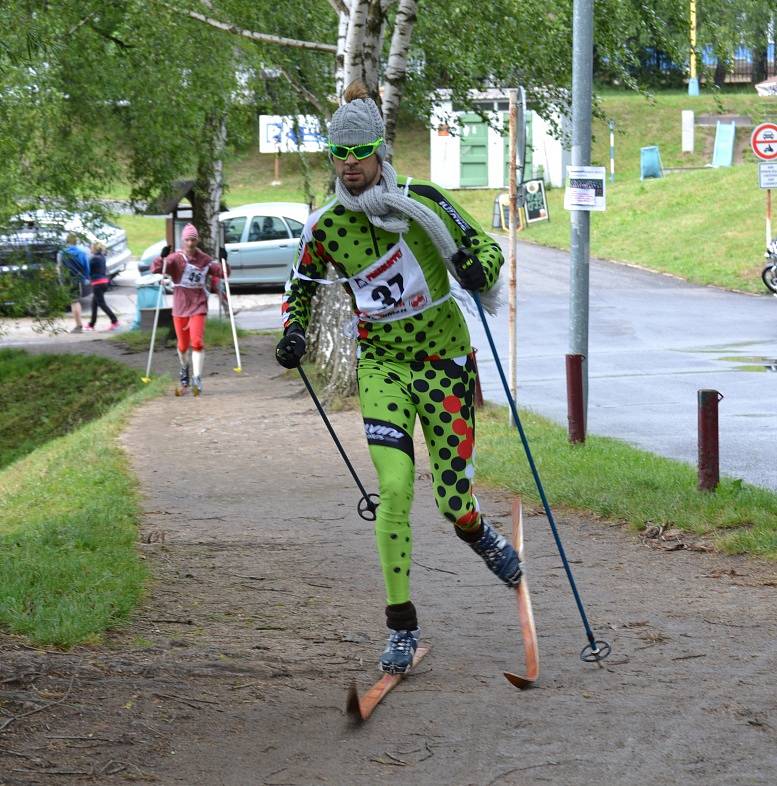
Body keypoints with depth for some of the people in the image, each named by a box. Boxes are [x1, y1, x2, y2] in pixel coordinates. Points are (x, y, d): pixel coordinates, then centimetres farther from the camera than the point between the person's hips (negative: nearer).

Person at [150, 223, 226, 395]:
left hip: (198, 307, 0)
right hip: (180, 308, 0)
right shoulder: (175, 259, -3)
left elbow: (222, 273, 5)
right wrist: (162, 257, -32)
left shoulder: (205, 260, 2)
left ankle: (197, 378, -15)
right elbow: (155, 269, -14)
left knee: (197, 342, -16)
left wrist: (223, 261, -13)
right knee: (183, 345, 10)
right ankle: (185, 367, 41)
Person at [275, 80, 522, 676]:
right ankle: (402, 628, -6)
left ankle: (479, 533, 38)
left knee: (453, 501, -2)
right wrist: (294, 333, -4)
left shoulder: (421, 202, -12)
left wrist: (480, 268, -25)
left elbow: (484, 245, -2)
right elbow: (301, 290, 15)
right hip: (381, 363, 1)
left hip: (446, 358, -1)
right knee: (395, 489, -16)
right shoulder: (325, 226, -3)